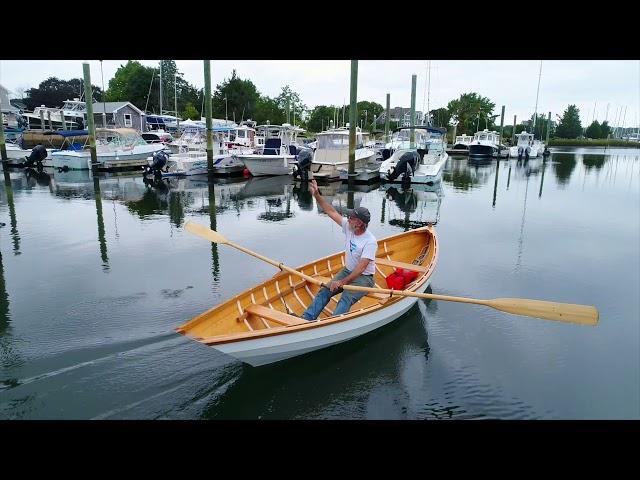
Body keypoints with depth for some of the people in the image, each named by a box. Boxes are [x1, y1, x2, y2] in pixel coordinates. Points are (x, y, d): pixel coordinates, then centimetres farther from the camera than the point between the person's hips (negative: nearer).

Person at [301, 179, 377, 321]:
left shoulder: (370, 242, -24)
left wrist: (343, 282, -33)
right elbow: (332, 212, -1)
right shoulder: (349, 227, -4)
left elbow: (361, 268, -28)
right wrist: (317, 195, -10)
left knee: (346, 299, -31)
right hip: (347, 271, 7)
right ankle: (306, 319, -21)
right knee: (325, 291, -14)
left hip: (364, 277, -7)